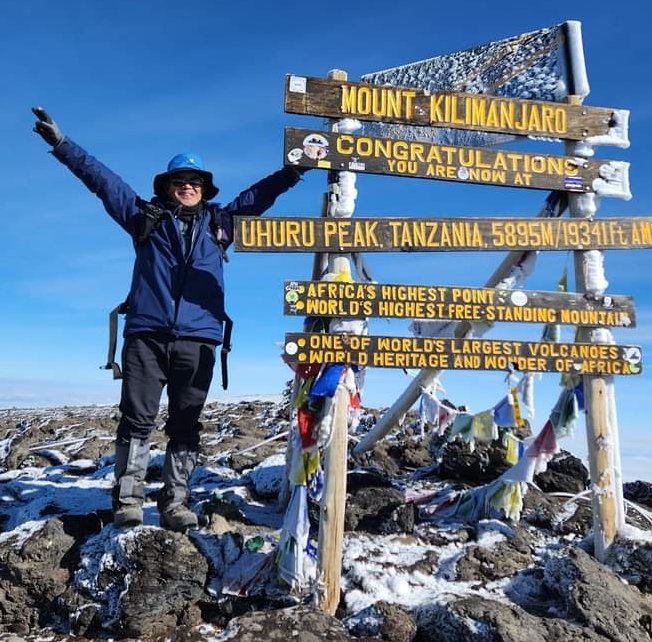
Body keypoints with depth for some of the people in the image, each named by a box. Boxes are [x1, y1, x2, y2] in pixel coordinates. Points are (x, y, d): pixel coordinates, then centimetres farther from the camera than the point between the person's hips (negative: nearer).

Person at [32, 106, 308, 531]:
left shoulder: (220, 222, 19)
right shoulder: (145, 216, 17)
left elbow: (259, 195, 21)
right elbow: (101, 178, 17)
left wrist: (295, 170, 15)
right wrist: (61, 143, 15)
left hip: (198, 339, 1)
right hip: (145, 335, -1)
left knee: (186, 426, 3)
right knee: (137, 420, -1)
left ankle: (176, 502, 10)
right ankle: (128, 500, 5)